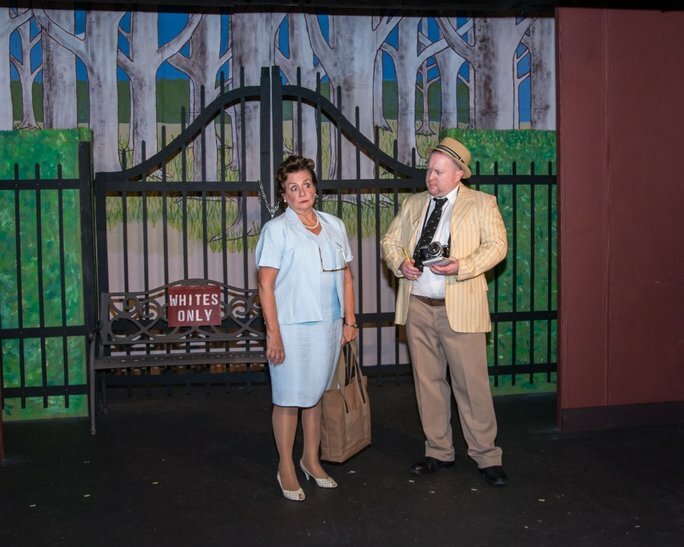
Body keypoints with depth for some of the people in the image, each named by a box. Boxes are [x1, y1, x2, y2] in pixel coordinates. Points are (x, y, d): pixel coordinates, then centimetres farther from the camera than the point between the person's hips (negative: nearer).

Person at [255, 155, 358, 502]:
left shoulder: (334, 226, 9)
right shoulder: (276, 229, -6)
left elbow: (346, 277, 13)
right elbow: (265, 285, -10)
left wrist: (350, 321, 9)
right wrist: (273, 333, -15)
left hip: (328, 326, 5)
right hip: (292, 327, -5)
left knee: (316, 394, 15)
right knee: (289, 398, 4)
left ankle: (311, 459, 30)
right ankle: (286, 468, 18)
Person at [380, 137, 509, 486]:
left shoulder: (482, 204, 3)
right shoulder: (413, 204, 15)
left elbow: (496, 245, -6)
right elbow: (389, 240, 16)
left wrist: (462, 266, -21)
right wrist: (400, 263, -5)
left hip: (460, 308, -4)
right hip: (417, 307, 4)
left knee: (472, 383, -2)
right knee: (427, 381, 10)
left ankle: (486, 457, 11)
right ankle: (438, 451, 24)